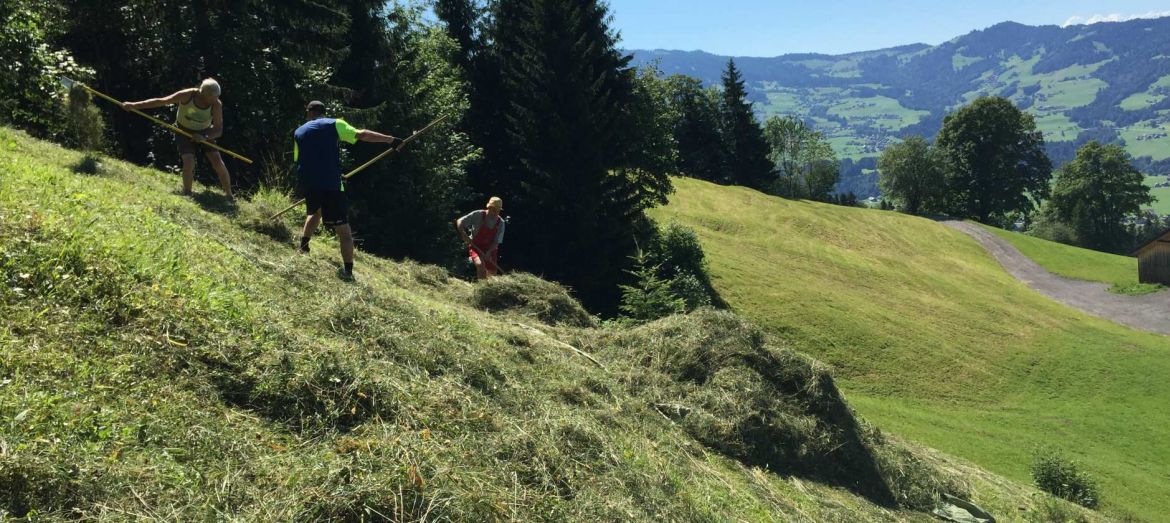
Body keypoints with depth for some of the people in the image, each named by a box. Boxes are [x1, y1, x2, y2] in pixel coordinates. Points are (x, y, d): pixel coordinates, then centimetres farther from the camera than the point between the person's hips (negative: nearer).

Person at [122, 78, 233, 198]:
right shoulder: (187, 96, -25)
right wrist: (134, 105, -17)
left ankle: (229, 196, 1)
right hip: (184, 132, -1)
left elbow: (218, 130, -21)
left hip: (204, 133, 1)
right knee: (188, 162, -20)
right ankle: (187, 193, 1)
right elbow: (160, 101, -18)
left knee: (218, 162, -13)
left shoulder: (216, 105, -23)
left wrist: (205, 138, -40)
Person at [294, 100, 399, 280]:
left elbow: (298, 161, 20)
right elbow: (361, 135, -5)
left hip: (308, 183, 4)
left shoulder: (299, 133, 16)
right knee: (343, 229, -4)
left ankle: (303, 245, 30)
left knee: (314, 212, 36)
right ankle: (348, 271, -10)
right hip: (331, 184, -4)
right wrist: (389, 139, -2)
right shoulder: (334, 124, 4)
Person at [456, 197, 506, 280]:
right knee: (480, 264, -31)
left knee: (492, 274, 7)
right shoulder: (478, 215, -16)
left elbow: (497, 242, -9)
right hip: (476, 247, -3)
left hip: (490, 249, 3)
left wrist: (488, 252, -25)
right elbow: (459, 222, -11)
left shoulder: (501, 223, -9)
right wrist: (464, 235, -27)